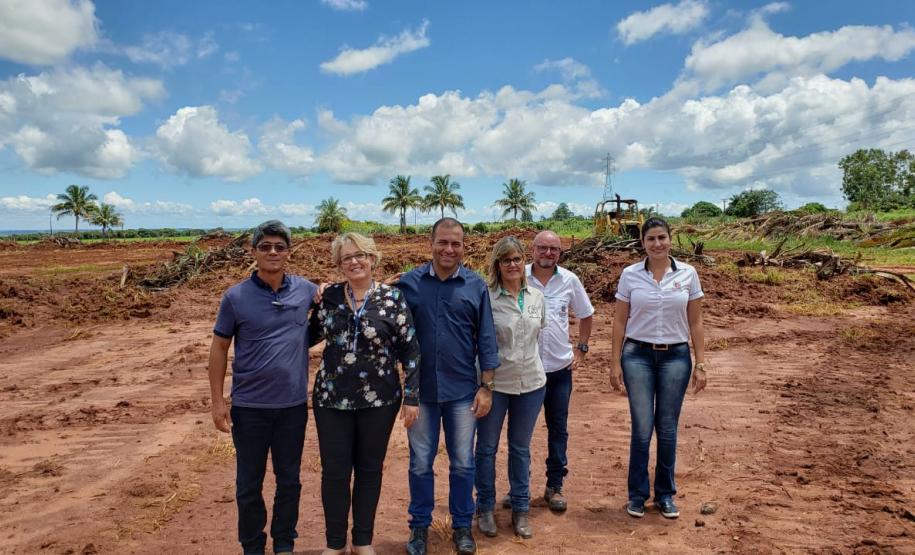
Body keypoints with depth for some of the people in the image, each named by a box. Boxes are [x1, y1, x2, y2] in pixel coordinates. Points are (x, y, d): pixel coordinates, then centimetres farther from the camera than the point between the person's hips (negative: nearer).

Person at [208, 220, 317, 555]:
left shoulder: (306, 290, -2)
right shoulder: (236, 297, -7)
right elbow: (219, 348, -1)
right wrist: (217, 401, -5)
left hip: (293, 404, 2)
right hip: (249, 406, -1)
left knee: (289, 480, 15)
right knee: (249, 484, 12)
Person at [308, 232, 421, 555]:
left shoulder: (392, 298, -5)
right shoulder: (329, 297, 1)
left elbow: (410, 351, -4)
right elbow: (311, 336, 11)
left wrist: (412, 397, -7)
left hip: (379, 400, -1)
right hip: (331, 399, 1)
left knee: (369, 470, 12)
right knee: (334, 471, 7)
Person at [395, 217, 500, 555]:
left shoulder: (476, 286, -1)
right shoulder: (408, 283, -3)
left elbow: (486, 340, 0)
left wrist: (486, 387, -2)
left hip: (462, 390, 0)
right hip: (420, 389, 0)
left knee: (462, 464, 12)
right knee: (420, 464, 12)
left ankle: (462, 526, 29)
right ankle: (420, 526, 30)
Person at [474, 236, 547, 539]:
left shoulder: (537, 297, 2)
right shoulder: (487, 297, -12)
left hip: (531, 382, 4)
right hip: (494, 383, -3)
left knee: (521, 448, 15)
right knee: (487, 446, 10)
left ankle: (521, 509, 29)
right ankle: (485, 508, 27)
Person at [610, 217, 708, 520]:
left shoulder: (688, 273, 0)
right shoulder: (630, 274, -1)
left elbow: (696, 323, 4)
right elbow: (620, 321, 2)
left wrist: (700, 364, 0)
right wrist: (615, 363, -1)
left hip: (675, 357, 1)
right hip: (638, 356, -1)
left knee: (667, 429, 9)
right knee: (642, 429, 0)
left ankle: (665, 494, 25)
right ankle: (637, 494, 18)